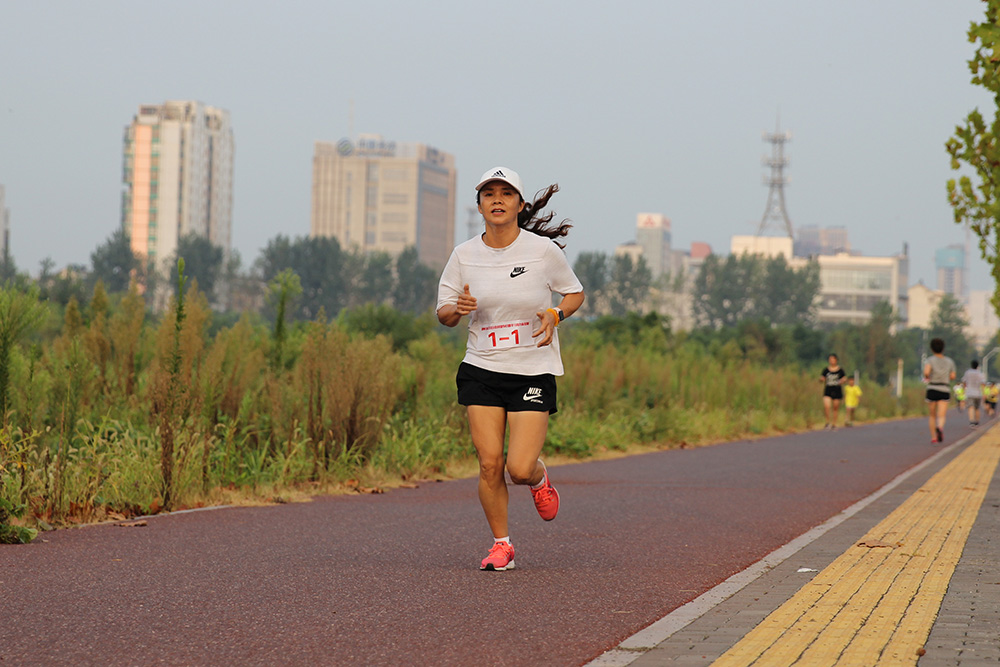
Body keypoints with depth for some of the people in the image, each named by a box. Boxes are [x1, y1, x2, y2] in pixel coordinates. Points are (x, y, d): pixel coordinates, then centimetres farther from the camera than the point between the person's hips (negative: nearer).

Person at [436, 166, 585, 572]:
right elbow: (443, 313, 8)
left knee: (519, 469, -10)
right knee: (489, 463, -7)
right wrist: (457, 309, -16)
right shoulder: (464, 256, 0)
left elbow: (574, 293, 8)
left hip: (534, 371, -2)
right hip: (481, 371, 2)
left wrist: (555, 315, -12)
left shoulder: (543, 250, -6)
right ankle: (501, 544, 13)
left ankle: (539, 478, 28)